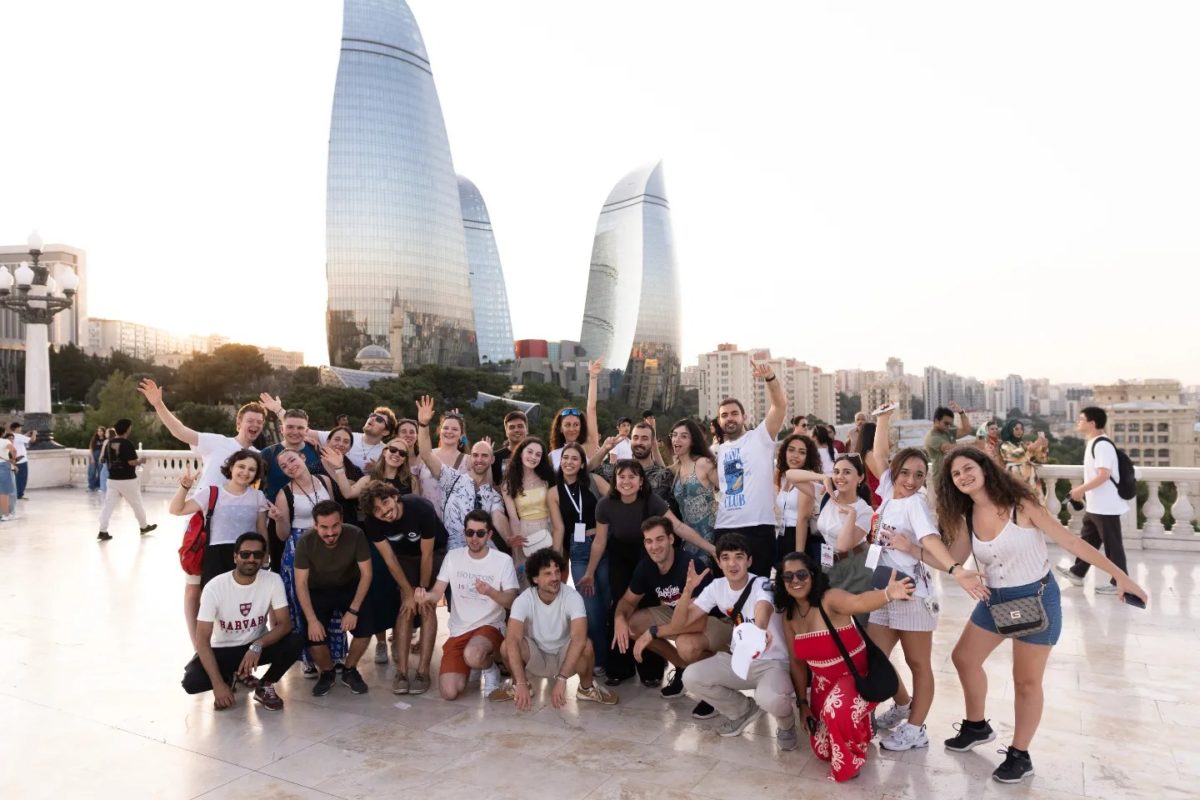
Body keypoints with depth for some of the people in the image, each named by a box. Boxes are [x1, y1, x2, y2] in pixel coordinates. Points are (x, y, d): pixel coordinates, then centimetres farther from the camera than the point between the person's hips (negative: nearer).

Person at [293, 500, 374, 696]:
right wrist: (312, 619, -26)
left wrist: (353, 610, -25)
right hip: (318, 591, 0)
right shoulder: (305, 542, -25)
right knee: (314, 637, -20)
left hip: (350, 588, 0)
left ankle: (350, 671, 9)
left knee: (365, 629, -21)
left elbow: (366, 574, -19)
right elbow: (301, 584, -19)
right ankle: (327, 672, 14)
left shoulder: (355, 535, -27)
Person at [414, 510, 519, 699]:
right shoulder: (453, 556, 1)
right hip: (458, 631, 3)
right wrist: (426, 596, -28)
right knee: (448, 692, -12)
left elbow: (511, 602, -10)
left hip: (490, 627, -3)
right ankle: (474, 664, 22)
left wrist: (490, 592, -31)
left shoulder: (503, 560, -7)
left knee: (473, 655, -38)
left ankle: (489, 668, 0)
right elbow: (437, 593, -4)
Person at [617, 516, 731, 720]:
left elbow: (698, 622, -37)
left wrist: (652, 632, -34)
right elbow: (628, 601, 3)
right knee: (631, 623, -9)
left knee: (686, 645, -39)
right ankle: (683, 667, 9)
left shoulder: (692, 566, -31)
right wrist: (619, 618, -21)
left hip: (715, 620, -8)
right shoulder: (646, 566, -10)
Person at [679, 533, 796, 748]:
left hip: (773, 662, -5)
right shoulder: (717, 587, -4)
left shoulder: (763, 585, -20)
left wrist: (760, 630, -71)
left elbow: (763, 610, -47)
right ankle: (743, 710, 12)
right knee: (691, 677, -16)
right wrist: (688, 589, -28)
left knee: (770, 699, -37)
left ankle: (786, 723, 4)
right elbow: (679, 623, -8)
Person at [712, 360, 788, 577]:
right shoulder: (717, 451, 17)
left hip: (758, 526, -4)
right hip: (724, 528, 5)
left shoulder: (760, 438, 1)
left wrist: (770, 378, -28)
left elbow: (780, 405, -14)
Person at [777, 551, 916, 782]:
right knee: (822, 749, 10)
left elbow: (858, 602, -51)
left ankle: (849, 760, -6)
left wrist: (887, 594, -72)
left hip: (857, 675, -7)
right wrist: (802, 703, 3)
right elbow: (797, 661, 4)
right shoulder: (789, 615, -6)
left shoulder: (830, 599, -27)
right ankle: (858, 726, 39)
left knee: (838, 711, -38)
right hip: (824, 682, 7)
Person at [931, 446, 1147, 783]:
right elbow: (952, 560, 1)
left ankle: (1019, 756, 21)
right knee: (964, 658, 15)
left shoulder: (1021, 505, -19)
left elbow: (1070, 542, -17)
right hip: (994, 600, 6)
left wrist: (1119, 575, -19)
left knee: (1027, 680, 4)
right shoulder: (965, 518, -3)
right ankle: (977, 726, 38)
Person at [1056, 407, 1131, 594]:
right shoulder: (1092, 443, 11)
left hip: (1106, 506, -10)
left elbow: (1104, 475, -28)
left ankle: (1119, 583, 11)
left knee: (1112, 544, 1)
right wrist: (1083, 491, 17)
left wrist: (1081, 489, -23)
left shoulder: (1102, 444, -21)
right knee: (1087, 539, 19)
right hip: (1094, 505, 10)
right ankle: (1077, 573, 30)